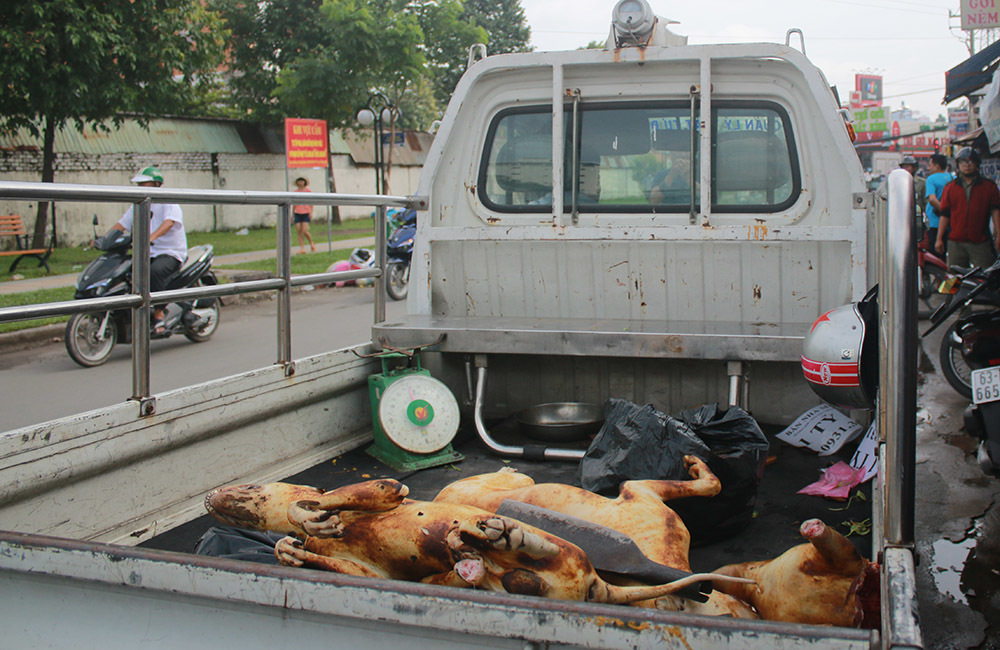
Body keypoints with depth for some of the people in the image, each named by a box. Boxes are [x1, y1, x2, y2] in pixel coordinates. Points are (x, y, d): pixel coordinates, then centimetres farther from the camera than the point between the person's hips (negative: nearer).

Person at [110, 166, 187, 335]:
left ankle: (159, 316, -29)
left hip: (171, 253, -7)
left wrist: (151, 237, -42)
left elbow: (169, 222, -25)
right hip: (148, 254, 7)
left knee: (154, 271, -37)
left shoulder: (168, 201, -6)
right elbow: (122, 224, 16)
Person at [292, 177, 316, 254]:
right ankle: (302, 248, 1)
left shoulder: (308, 190, 2)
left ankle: (312, 243, 15)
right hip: (297, 213, 4)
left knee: (304, 231, -12)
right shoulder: (296, 191, 11)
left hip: (306, 213, -3)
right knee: (298, 231, -4)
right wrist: (292, 214, 16)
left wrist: (311, 212, -8)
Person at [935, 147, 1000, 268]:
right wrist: (939, 239, 4)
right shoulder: (950, 187, 11)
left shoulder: (989, 186, 8)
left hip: (980, 243, -1)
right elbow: (944, 214, 9)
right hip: (956, 242, 1)